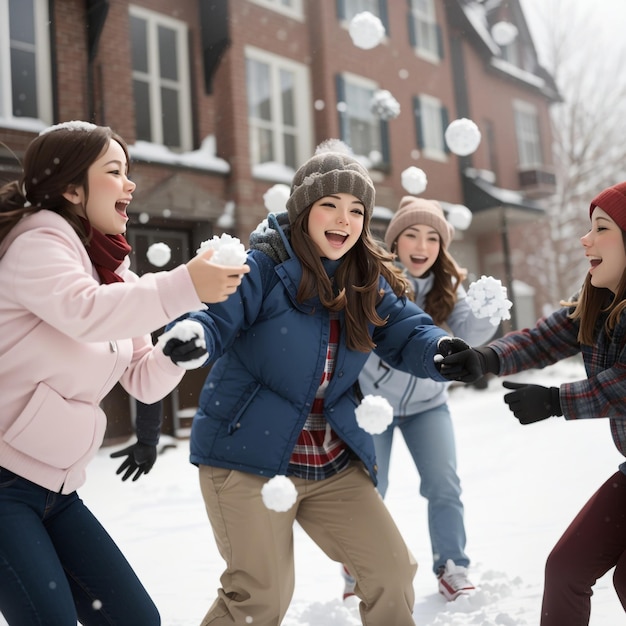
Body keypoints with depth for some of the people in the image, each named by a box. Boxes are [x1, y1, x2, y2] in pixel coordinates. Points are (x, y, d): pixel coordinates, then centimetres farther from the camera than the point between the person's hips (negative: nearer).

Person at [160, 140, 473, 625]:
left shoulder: (369, 280, 5)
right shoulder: (263, 265, -12)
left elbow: (407, 334, 1)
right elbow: (215, 315, -21)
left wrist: (442, 349, -22)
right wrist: (190, 337, -44)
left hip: (333, 463, 6)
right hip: (246, 455, -5)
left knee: (392, 568, 10)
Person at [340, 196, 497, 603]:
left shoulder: (447, 285, -8)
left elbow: (469, 334, -20)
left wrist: (486, 312, -40)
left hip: (427, 402, 3)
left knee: (445, 486, -5)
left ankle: (452, 569, 15)